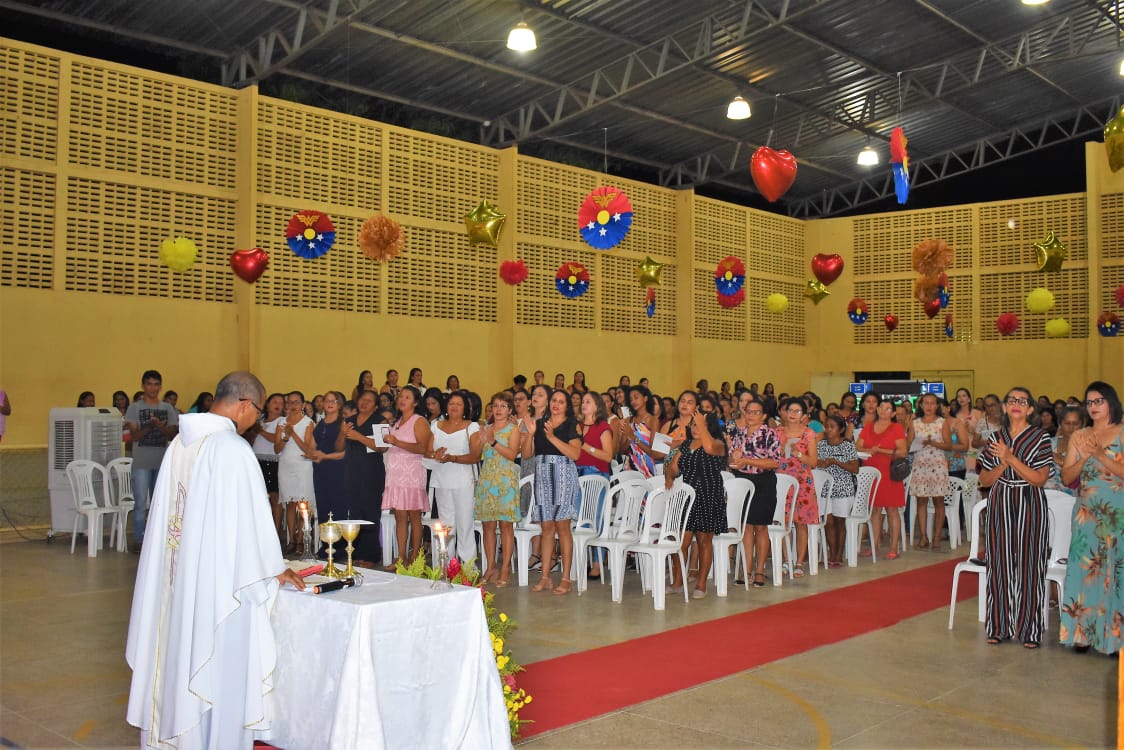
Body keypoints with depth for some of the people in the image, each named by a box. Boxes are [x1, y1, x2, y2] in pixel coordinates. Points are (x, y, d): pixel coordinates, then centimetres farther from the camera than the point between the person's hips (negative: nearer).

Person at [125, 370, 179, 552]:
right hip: (141, 463, -3)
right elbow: (134, 435, -6)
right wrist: (150, 426, -23)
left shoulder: (168, 408, 8)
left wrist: (160, 426, -17)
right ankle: (139, 540, 4)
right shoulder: (135, 408, 1)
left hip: (163, 462, 3)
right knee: (140, 503, -3)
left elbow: (172, 435, 2)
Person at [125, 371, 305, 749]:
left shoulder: (180, 442, 5)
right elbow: (249, 517, -16)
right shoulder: (232, 448, -19)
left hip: (176, 574, 8)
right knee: (219, 667, 5)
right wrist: (276, 568, -3)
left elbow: (173, 510, 12)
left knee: (178, 656, 18)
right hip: (218, 576, -8)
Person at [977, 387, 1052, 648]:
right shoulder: (995, 438, 8)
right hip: (1000, 506, 3)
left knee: (1028, 565, 0)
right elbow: (985, 480, 7)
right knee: (1000, 564, 4)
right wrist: (1003, 464, -11)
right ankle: (999, 626, 13)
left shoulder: (1040, 438, -1)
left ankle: (1028, 629, 9)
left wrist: (1011, 458, -17)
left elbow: (1040, 478, -10)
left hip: (1029, 506, -3)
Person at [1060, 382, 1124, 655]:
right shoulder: (1078, 437, 10)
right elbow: (1066, 477, 5)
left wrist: (1100, 454, -19)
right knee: (1084, 568, 2)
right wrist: (1085, 457, -10)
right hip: (1086, 512, 3)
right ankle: (1083, 631, 9)